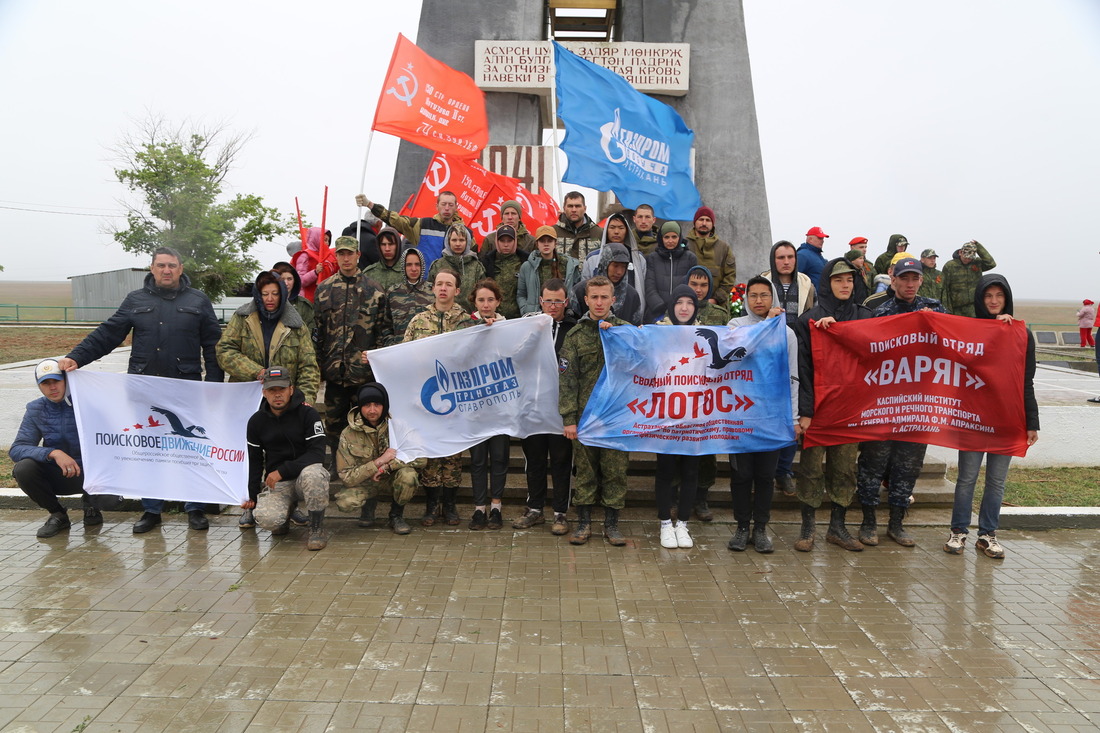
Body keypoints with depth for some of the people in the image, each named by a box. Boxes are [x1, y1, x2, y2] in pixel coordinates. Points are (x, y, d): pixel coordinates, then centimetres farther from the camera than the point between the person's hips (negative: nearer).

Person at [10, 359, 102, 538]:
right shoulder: (35, 410, -2)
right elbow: (16, 449, -11)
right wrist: (53, 453, -30)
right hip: (57, 475, 3)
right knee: (23, 469, -27)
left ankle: (90, 504, 10)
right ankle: (58, 515, -1)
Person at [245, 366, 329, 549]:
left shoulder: (307, 414, -9)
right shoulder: (256, 421, 5)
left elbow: (317, 453, -16)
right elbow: (255, 461, 14)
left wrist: (282, 471, -22)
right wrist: (253, 496, 11)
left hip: (304, 474, -2)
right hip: (276, 482, 2)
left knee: (313, 473, -39)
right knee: (267, 519, -28)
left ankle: (317, 528, -17)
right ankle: (284, 513, 11)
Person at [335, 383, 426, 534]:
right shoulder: (349, 435, -15)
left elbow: (421, 458, -18)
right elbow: (346, 478, -19)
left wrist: (387, 466, -28)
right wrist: (379, 462, -29)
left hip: (392, 479, 0)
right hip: (365, 483, 0)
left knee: (408, 475, -34)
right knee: (344, 502, -30)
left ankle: (396, 515, -4)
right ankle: (369, 503, 8)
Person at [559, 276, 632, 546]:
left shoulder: (626, 330, 7)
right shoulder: (575, 335, 5)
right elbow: (567, 379, 1)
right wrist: (569, 418, -6)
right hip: (585, 414, 0)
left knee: (615, 470, 5)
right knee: (585, 470, 7)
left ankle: (611, 524, 18)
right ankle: (583, 523, 19)